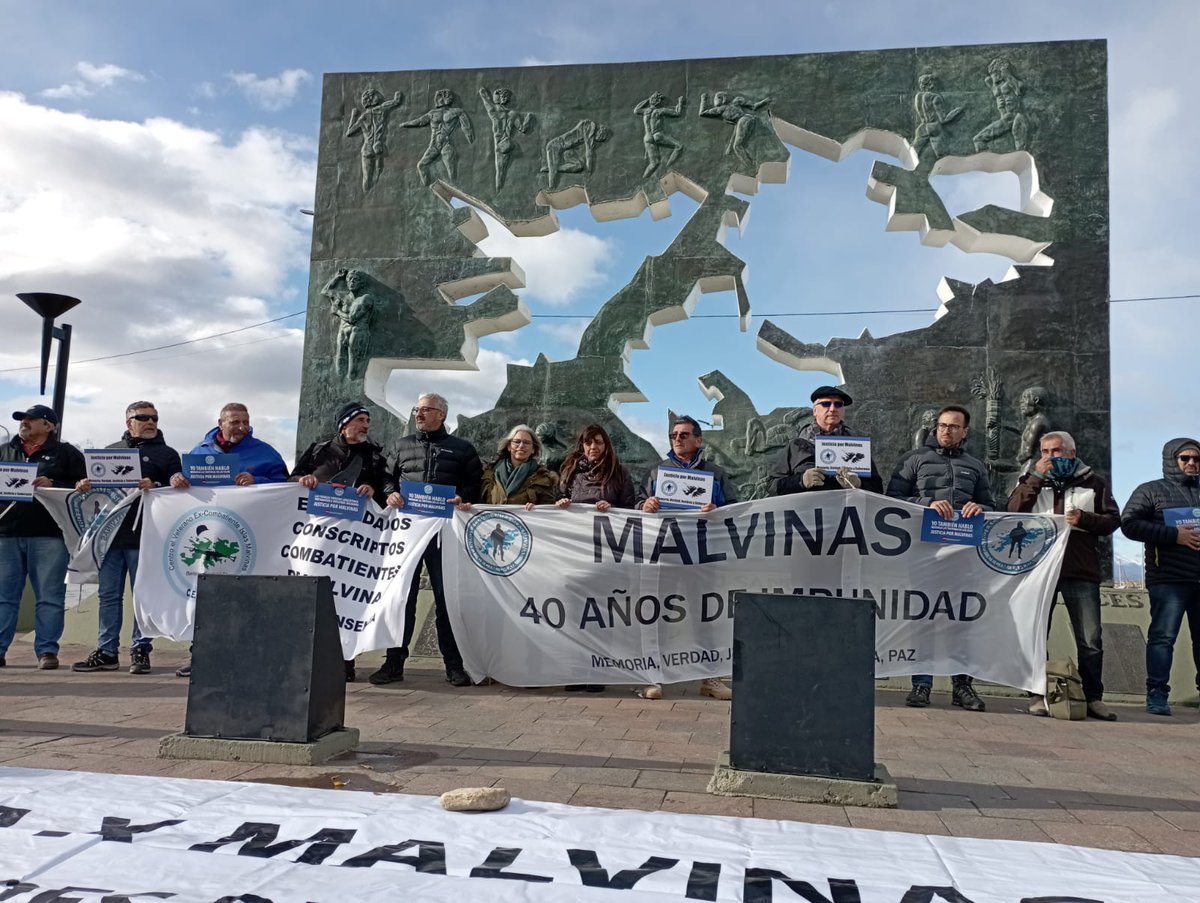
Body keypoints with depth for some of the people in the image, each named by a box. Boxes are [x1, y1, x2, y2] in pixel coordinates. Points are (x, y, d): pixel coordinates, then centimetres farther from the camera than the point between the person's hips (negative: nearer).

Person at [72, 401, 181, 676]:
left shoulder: (167, 454, 8)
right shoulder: (111, 450, 20)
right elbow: (96, 482, 21)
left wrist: (154, 487, -19)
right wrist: (85, 485, -1)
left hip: (143, 536, -4)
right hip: (110, 532, 4)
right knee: (109, 595, 7)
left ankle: (140, 651, 8)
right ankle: (106, 652, 14)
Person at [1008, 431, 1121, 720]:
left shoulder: (1093, 482, 12)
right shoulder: (1032, 480, 12)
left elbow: (1113, 520, 8)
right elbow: (1013, 510, -4)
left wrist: (1085, 519, -11)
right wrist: (1035, 476, -11)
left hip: (1082, 571, 0)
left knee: (1090, 641, 1)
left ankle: (1093, 697, 12)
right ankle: (1040, 695, 11)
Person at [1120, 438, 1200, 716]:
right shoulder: (1151, 491, 5)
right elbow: (1129, 523, -7)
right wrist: (1174, 535, -13)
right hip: (1169, 579, -5)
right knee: (1162, 637, -7)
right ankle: (1157, 695, -4)